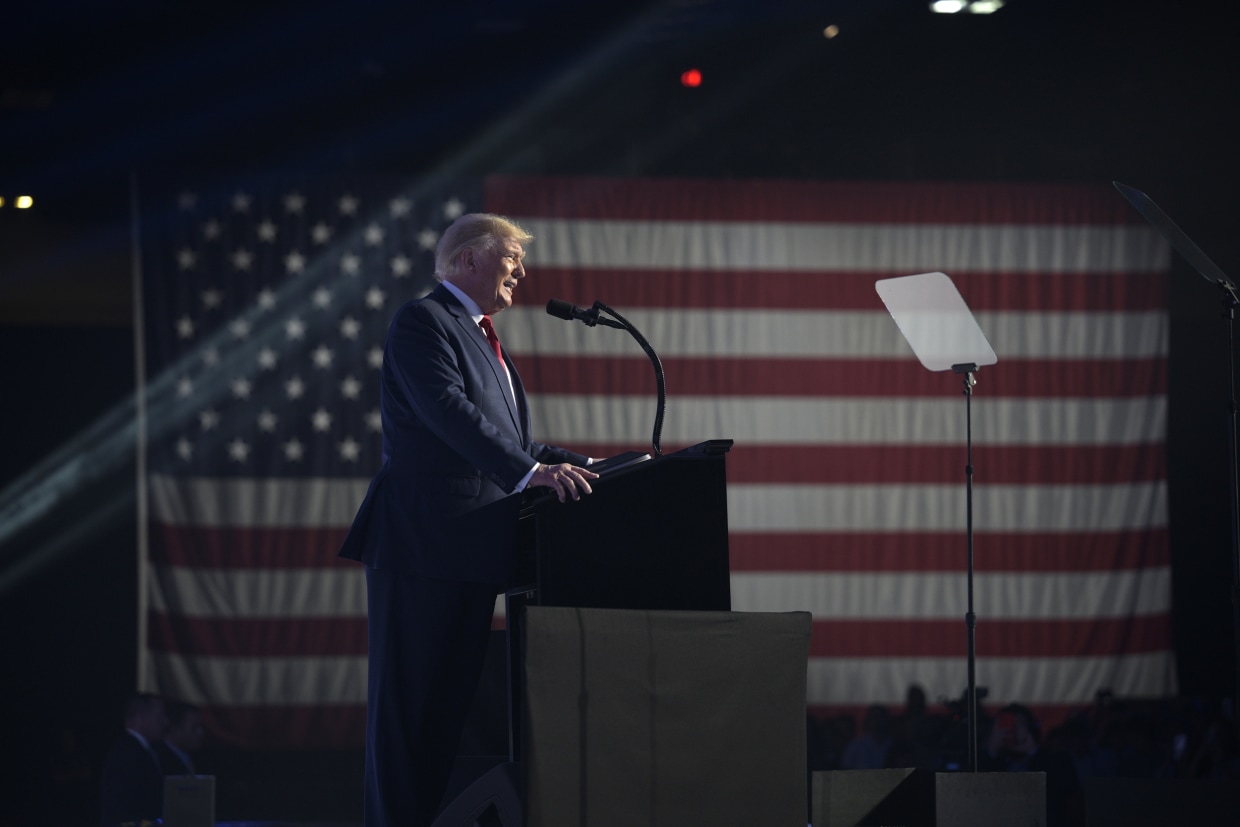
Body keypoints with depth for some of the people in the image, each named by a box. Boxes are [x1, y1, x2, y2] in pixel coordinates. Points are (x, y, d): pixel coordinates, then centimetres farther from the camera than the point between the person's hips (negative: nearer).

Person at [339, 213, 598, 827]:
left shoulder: (481, 338, 24)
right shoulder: (423, 322, -7)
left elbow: (508, 441, 25)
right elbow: (449, 411, -22)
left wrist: (580, 467, 12)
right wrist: (531, 471, -31)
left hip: (474, 553, 10)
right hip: (421, 544, -10)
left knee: (450, 705, 8)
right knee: (404, 704, -8)